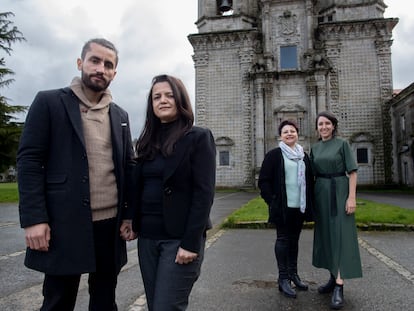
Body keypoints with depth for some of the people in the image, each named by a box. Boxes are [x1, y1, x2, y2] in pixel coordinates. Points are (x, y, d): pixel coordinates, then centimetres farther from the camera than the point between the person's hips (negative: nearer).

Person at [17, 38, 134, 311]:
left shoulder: (120, 115, 12)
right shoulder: (49, 102, -1)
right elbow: (29, 160, -6)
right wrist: (33, 218, -13)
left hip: (110, 223, 5)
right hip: (65, 223, -4)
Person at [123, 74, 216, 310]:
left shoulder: (199, 138, -7)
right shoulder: (148, 141, 11)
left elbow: (204, 193, -14)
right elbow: (137, 187, 13)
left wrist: (190, 242, -19)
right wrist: (132, 223, 1)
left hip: (180, 238, -6)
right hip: (147, 237, 6)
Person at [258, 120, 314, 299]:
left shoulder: (304, 156, 11)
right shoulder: (273, 155, -3)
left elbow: (309, 181, 15)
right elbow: (263, 181, -5)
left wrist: (309, 203, 9)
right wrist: (271, 201, -10)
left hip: (299, 207, 5)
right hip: (282, 207, -5)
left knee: (294, 239, 14)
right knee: (283, 239, 1)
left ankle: (293, 274, 27)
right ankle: (283, 278, 10)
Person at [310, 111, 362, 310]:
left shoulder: (342, 144, -3)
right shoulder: (314, 148, 10)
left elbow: (352, 172, -8)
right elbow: (312, 174, 12)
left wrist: (352, 197, -16)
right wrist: (311, 198, 7)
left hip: (339, 192, -5)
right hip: (321, 194, 5)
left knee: (340, 235, -7)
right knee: (326, 235, 9)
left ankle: (339, 287, -6)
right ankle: (334, 278, 22)